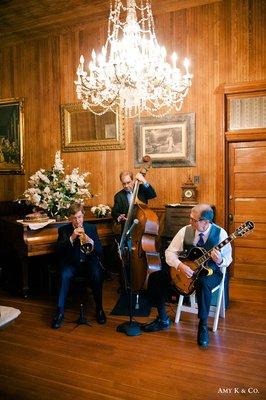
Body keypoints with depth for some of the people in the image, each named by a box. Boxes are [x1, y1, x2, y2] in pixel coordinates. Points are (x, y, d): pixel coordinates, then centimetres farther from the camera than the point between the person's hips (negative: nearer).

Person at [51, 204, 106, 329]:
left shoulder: (91, 228, 6)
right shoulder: (63, 230, 4)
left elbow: (100, 251, 0)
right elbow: (59, 250, -8)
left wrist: (89, 241, -21)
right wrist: (71, 238, -22)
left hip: (89, 261, 0)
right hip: (71, 262, 0)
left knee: (97, 275, -29)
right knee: (65, 276, -32)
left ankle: (99, 308, -10)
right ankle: (60, 312, -21)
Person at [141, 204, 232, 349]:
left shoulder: (220, 233, -14)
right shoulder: (186, 230, -6)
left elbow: (228, 259, -8)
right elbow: (170, 252, -3)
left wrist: (220, 261, -32)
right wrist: (180, 265, -22)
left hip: (210, 272, -4)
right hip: (186, 270, 4)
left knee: (203, 283, -41)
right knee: (155, 278, -12)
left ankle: (203, 326, -18)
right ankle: (163, 320, 5)